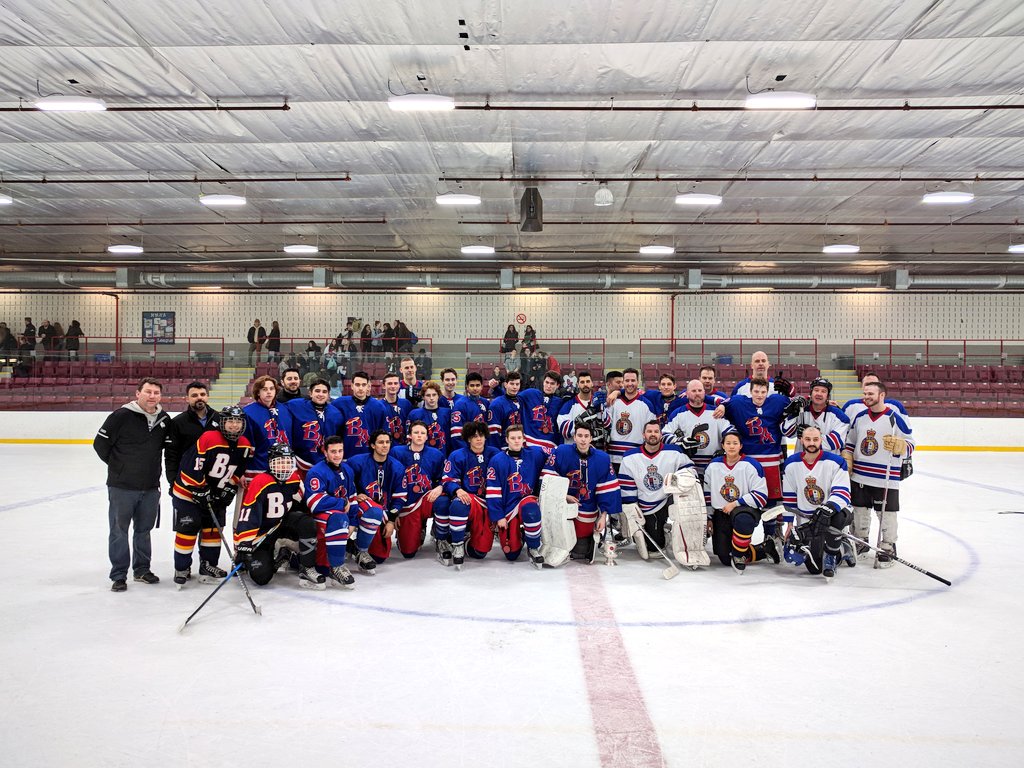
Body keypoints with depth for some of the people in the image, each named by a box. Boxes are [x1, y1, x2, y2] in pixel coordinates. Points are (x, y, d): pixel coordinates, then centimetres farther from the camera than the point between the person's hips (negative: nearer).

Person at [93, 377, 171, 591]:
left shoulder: (164, 419, 3)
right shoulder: (122, 415, -13)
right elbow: (100, 443, -9)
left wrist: (150, 466, 11)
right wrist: (118, 466, -3)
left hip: (150, 487, 5)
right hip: (122, 486, -5)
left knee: (144, 529, 16)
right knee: (119, 530, 4)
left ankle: (142, 569, 29)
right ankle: (119, 575, 14)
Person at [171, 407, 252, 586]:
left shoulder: (244, 446, -4)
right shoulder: (209, 439, -26)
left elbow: (237, 472, 8)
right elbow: (191, 468, -25)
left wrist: (228, 490, -1)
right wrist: (201, 491, -21)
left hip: (216, 493, 7)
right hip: (188, 491, -6)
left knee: (214, 527, 11)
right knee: (187, 528, -5)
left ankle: (208, 565, 23)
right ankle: (181, 569, 9)